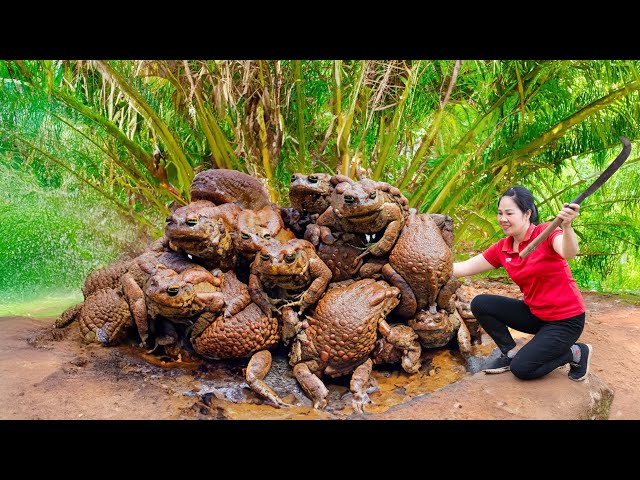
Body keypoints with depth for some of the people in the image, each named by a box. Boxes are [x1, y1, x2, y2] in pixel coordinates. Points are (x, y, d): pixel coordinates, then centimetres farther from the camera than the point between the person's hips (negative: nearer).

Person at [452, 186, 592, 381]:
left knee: (521, 369, -16)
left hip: (566, 319, -6)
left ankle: (577, 353, 8)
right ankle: (510, 352, 8)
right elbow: (464, 268, 0)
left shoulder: (546, 232, -18)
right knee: (480, 304, -8)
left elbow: (569, 252, -40)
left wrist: (566, 226, -60)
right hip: (534, 313, 6)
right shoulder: (502, 248, -1)